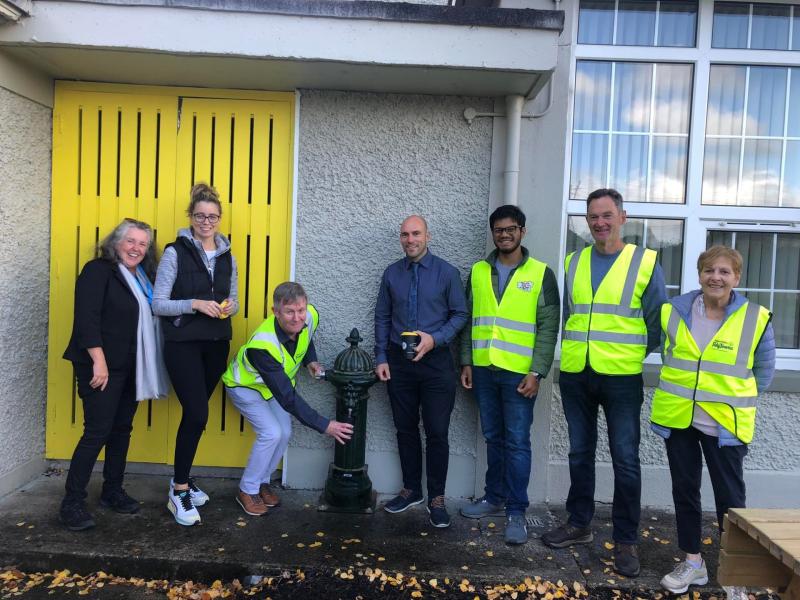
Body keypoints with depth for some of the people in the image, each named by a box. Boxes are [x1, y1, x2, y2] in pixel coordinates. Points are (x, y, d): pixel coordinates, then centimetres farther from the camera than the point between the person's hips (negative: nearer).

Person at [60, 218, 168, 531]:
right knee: (97, 432, -6)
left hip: (131, 367, 7)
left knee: (122, 430, 13)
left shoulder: (143, 276, 14)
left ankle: (112, 491, 26)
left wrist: (149, 367, 10)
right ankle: (72, 503, 6)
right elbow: (86, 318, -17)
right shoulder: (98, 270, -9)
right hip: (103, 366, -7)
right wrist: (99, 361, -22)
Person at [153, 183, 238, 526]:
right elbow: (158, 304, -10)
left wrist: (230, 307, -6)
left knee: (195, 413, 13)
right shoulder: (175, 252, -7)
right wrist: (195, 304, -23)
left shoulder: (227, 256, 9)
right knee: (197, 414, -11)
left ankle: (181, 480, 30)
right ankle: (179, 492, 5)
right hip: (183, 344, -5)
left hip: (216, 344, 5)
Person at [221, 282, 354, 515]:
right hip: (245, 385, -6)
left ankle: (262, 481, 23)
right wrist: (324, 425, -37)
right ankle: (247, 490, 4)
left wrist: (310, 360, -15)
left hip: (276, 381, 6)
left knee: (285, 433, 0)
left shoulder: (310, 316, -26)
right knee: (271, 433, -17)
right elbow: (288, 398, -39)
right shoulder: (263, 345, -43)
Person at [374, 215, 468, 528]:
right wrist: (381, 358, 3)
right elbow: (382, 317, 9)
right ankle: (411, 489, 29)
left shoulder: (447, 272, -3)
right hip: (398, 362, 3)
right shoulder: (391, 273, 6)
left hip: (435, 361, -3)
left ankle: (436, 497, 16)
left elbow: (460, 314, -2)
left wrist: (435, 338, -16)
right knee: (405, 429, 13)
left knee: (437, 432, 1)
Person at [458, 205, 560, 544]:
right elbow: (469, 320, 12)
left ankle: (516, 511, 13)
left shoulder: (541, 274, -2)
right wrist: (466, 362, 6)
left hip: (519, 373, -3)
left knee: (517, 442, 1)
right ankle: (494, 497, 29)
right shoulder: (478, 272, 9)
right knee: (493, 438, 15)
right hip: (483, 370, 4)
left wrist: (536, 372, -12)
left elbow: (548, 328, -6)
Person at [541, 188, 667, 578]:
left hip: (621, 377, -3)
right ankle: (579, 524, 29)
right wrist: (575, 351, 11)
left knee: (625, 460, 2)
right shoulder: (573, 263, 7)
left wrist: (634, 354, 6)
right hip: (575, 374, 4)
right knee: (580, 453, 14)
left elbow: (656, 322, 3)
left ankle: (626, 541, 17)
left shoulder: (645, 262, -3)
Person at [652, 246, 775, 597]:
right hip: (677, 417, 2)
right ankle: (692, 561, 26)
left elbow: (764, 370, 7)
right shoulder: (674, 311, -1)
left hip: (725, 422, -2)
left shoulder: (755, 319, -6)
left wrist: (736, 399, 7)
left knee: (730, 497, 5)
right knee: (684, 490, 11)